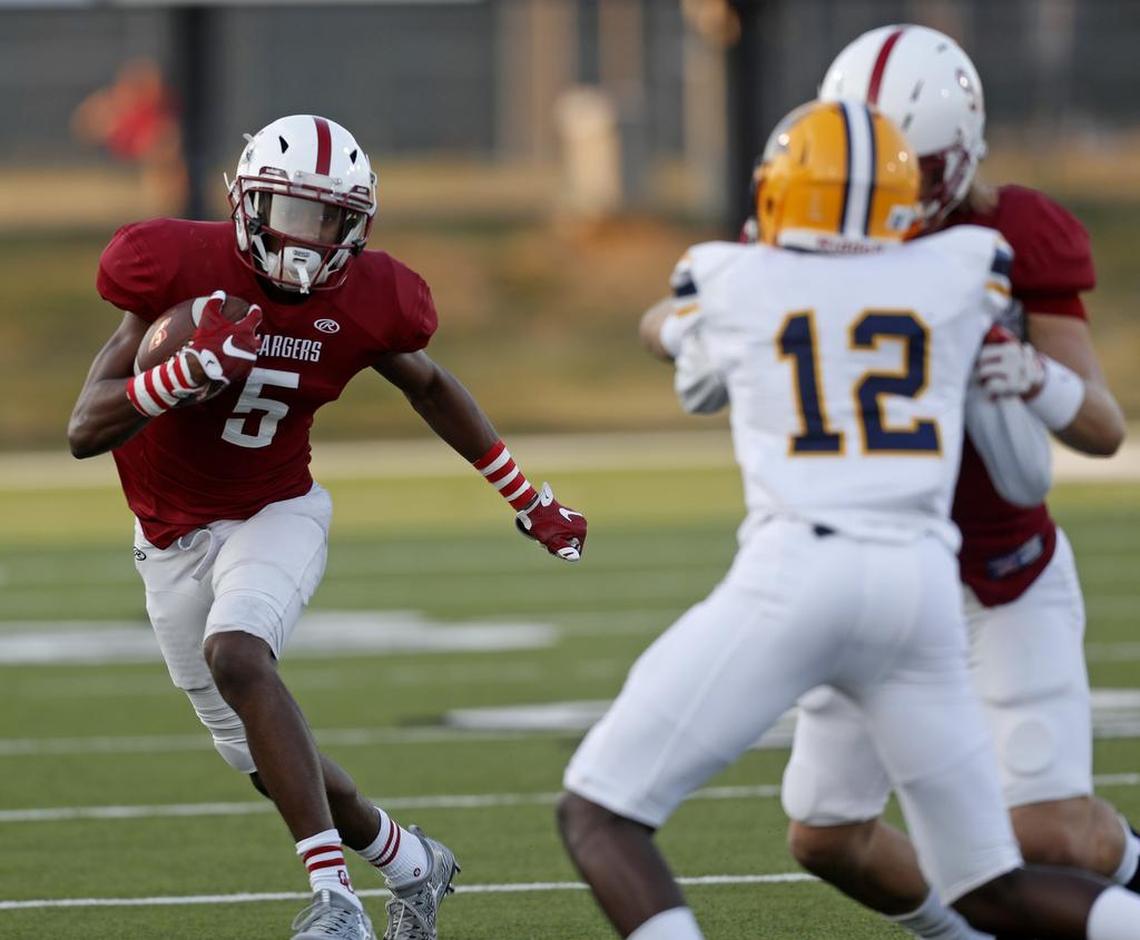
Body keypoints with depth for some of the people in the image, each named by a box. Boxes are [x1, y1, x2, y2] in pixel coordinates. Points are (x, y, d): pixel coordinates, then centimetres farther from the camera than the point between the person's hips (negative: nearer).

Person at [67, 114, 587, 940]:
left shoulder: (362, 301, -13)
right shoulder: (184, 269, -21)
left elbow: (429, 385, 11)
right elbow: (86, 431, -22)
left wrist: (528, 497, 13)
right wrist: (188, 371, -39)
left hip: (275, 516, -1)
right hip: (175, 540, 2)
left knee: (236, 654, -34)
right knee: (274, 768, 7)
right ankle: (410, 863, 34)